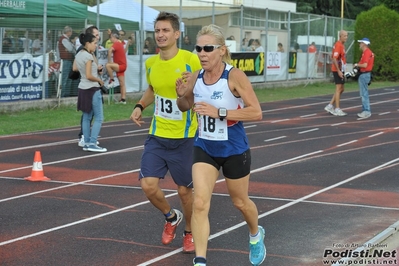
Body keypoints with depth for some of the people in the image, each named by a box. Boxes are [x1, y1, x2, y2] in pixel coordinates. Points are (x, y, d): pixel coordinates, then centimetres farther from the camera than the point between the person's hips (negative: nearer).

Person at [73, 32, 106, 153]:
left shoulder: (78, 55, 8)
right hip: (92, 89, -9)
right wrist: (99, 80, -6)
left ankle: (87, 143, 15)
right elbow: (89, 76, -20)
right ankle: (92, 143, -9)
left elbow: (74, 68, 23)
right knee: (99, 118, -4)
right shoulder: (89, 56, -17)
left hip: (83, 89, 9)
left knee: (87, 117, 13)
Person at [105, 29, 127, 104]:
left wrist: (109, 61, -26)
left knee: (108, 65, -29)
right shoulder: (120, 44, 15)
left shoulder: (116, 44, -15)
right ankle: (123, 99, 12)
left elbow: (110, 50, -36)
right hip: (122, 65, 10)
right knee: (122, 83, 10)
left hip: (121, 65, -10)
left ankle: (111, 80, -16)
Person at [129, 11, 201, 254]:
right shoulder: (151, 63, 2)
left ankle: (190, 232, 33)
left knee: (185, 190, 7)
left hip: (184, 138, -4)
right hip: (157, 136, 4)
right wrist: (140, 106, 5)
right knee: (148, 185, -5)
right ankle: (172, 217, 25)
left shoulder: (191, 60, -13)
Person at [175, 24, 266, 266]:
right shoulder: (196, 78, -5)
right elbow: (185, 106, 13)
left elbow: (256, 112, -24)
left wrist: (219, 112, -31)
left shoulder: (235, 76, -19)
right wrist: (181, 95, -11)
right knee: (200, 204, -13)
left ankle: (256, 236, 50)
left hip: (234, 150, -3)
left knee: (240, 201, 18)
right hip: (204, 148, 3)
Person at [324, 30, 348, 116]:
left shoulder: (341, 45, 15)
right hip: (338, 70, -10)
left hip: (340, 70, 10)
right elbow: (334, 59, -23)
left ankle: (330, 106, 13)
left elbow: (332, 57, 22)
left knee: (341, 89, 12)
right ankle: (337, 109, 0)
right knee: (338, 89, -5)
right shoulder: (338, 45, -16)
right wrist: (338, 71, -25)